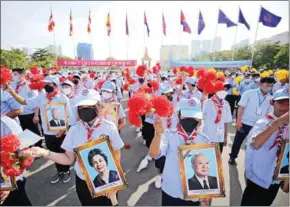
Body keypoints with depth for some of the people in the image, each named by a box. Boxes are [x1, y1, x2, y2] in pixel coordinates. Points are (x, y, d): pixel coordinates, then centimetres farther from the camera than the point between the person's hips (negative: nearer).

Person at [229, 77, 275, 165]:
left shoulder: (271, 99, 4)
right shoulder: (249, 93, -7)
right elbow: (241, 107, -11)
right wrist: (238, 121, -16)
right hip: (244, 123, -3)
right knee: (238, 141, 9)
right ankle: (232, 157, 28)